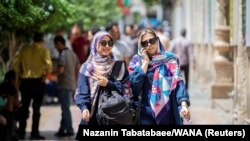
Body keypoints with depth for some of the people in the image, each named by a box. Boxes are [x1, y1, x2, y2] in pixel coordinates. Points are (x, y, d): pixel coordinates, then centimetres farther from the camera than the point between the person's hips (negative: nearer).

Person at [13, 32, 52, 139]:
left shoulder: (24, 49, 6)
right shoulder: (43, 50, -4)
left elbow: (16, 62, 1)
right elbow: (48, 64, -17)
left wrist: (19, 74, 9)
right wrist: (45, 75, -4)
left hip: (25, 81, 3)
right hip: (38, 81, -3)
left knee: (24, 107, 11)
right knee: (36, 108, 4)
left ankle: (21, 133, 11)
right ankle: (34, 133, 2)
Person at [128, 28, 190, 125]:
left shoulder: (170, 59, 4)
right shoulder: (137, 60, 5)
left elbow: (178, 82, -4)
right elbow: (134, 83, -10)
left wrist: (184, 104, -17)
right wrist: (145, 62, -8)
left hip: (167, 113, 0)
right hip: (146, 114, 0)